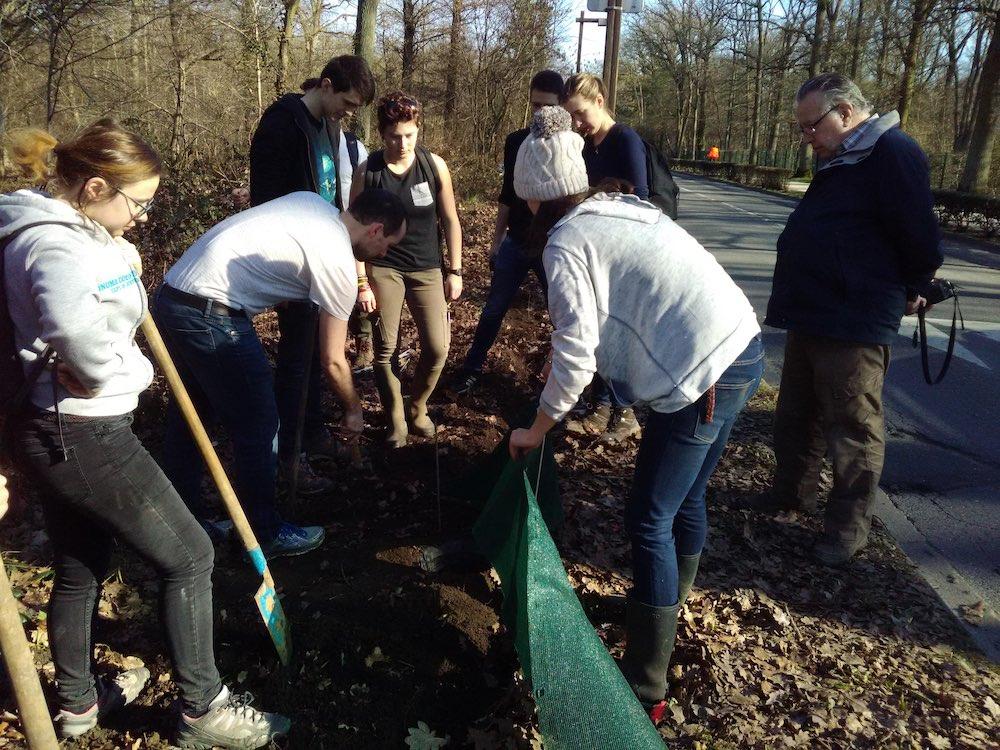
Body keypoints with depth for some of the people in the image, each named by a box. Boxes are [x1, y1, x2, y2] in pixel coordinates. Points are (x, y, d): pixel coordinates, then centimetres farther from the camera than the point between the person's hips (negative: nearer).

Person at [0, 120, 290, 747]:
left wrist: (121, 259, 10)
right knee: (190, 557, 2)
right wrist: (132, 371, -20)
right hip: (85, 436, -11)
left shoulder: (54, 229, 9)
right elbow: (87, 348, -41)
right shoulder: (59, 246, -23)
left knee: (80, 569, 24)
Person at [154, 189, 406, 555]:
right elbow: (333, 361, -4)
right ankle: (265, 534, 19)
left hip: (169, 294, 10)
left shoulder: (313, 201, 12)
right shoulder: (339, 263, -9)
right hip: (211, 315, -10)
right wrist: (353, 410, 12)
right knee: (258, 428, 4)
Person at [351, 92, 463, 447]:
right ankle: (395, 419, 21)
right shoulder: (367, 172, -7)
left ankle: (417, 409, 23)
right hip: (382, 268, -1)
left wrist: (454, 271, 1)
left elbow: (450, 220, 3)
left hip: (427, 269, 1)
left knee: (437, 347, -4)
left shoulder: (434, 165, -4)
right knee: (386, 349, 1)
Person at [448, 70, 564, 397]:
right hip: (515, 243, 3)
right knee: (493, 310, 8)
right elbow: (508, 193, 11)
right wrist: (496, 240, 11)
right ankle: (472, 370, 22)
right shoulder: (515, 141, 4)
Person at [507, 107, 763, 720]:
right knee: (687, 497, 23)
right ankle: (667, 613, 45)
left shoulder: (566, 242, -8)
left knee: (651, 520, 2)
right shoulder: (623, 208, 17)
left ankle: (647, 686, 13)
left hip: (704, 375, -9)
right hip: (745, 351, 9)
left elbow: (576, 353, -12)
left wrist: (537, 429, 1)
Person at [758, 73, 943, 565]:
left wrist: (909, 292, -2)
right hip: (812, 317, 10)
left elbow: (920, 237, -17)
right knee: (795, 417, 19)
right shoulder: (841, 159, 15)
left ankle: (849, 527, 15)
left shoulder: (893, 152, -15)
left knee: (853, 431, 2)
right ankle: (793, 491, 36)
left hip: (855, 327, -10)